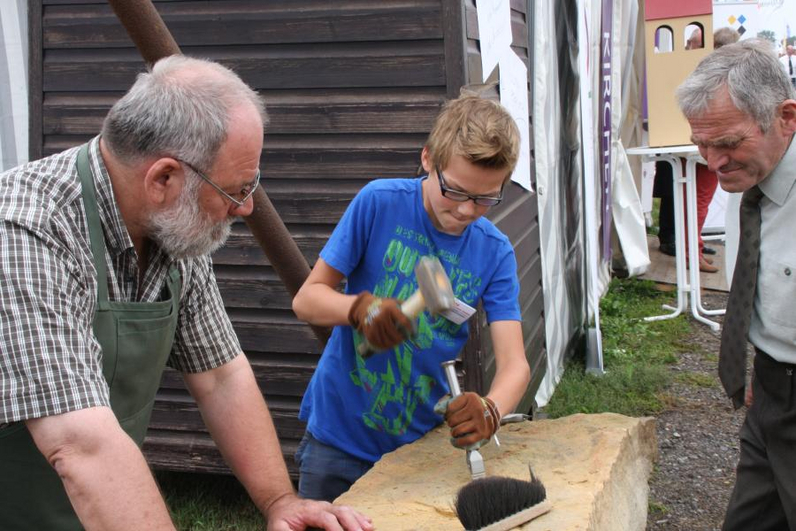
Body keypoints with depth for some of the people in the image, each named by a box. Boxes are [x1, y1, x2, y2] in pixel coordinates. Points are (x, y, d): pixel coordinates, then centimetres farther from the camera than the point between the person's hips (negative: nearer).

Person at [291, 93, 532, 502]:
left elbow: (514, 364, -14)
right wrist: (361, 307, -32)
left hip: (420, 443, 2)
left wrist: (490, 411, -36)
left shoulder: (494, 253, -7)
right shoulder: (380, 203, -13)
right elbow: (306, 299, -11)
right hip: (339, 439, -1)